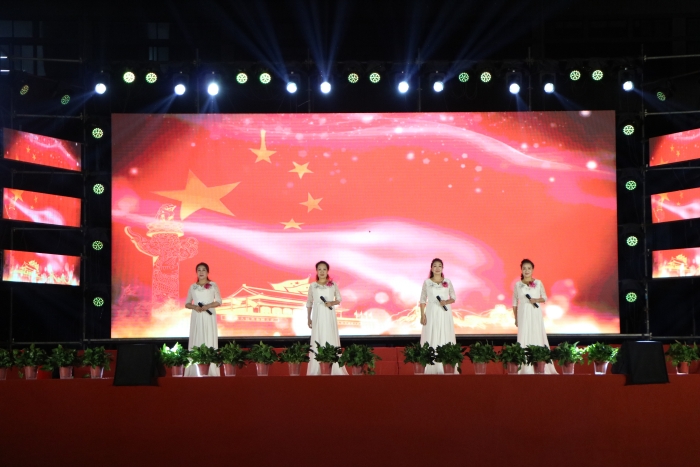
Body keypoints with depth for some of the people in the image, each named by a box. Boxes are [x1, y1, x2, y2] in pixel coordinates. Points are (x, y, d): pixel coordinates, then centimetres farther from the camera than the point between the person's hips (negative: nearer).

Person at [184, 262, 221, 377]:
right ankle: (195, 372, -4)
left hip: (209, 317, -2)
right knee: (196, 341, -2)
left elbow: (218, 302, 0)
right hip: (196, 317, 2)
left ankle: (211, 371, -7)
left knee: (209, 341, -6)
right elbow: (187, 304, 11)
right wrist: (194, 307, -9)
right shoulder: (192, 287, 10)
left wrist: (207, 306, -14)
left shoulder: (213, 285, 3)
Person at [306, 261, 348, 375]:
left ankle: (335, 369, -2)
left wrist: (332, 303, -11)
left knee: (332, 339, -4)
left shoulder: (333, 285, 3)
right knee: (317, 341, -2)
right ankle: (315, 370, 0)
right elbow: (309, 303, 12)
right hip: (318, 316, 0)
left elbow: (339, 299, 10)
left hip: (329, 316, 0)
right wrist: (309, 318, 9)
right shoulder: (312, 286, 5)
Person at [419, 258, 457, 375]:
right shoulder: (427, 282, 4)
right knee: (432, 338, -5)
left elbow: (453, 298, 10)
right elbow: (423, 300, 6)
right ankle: (432, 369, -5)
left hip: (445, 313, 1)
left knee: (445, 338, -4)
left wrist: (446, 302, -11)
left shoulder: (447, 282, 6)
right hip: (432, 313, -1)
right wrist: (422, 315, -3)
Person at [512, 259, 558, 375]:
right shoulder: (518, 285, 5)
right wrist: (515, 318, 6)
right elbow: (515, 303, 9)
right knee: (524, 337, -4)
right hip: (523, 314, 0)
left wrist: (536, 300, -11)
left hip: (536, 314, 0)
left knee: (537, 336, -4)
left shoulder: (538, 283, 3)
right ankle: (526, 368, -5)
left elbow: (544, 298, 9)